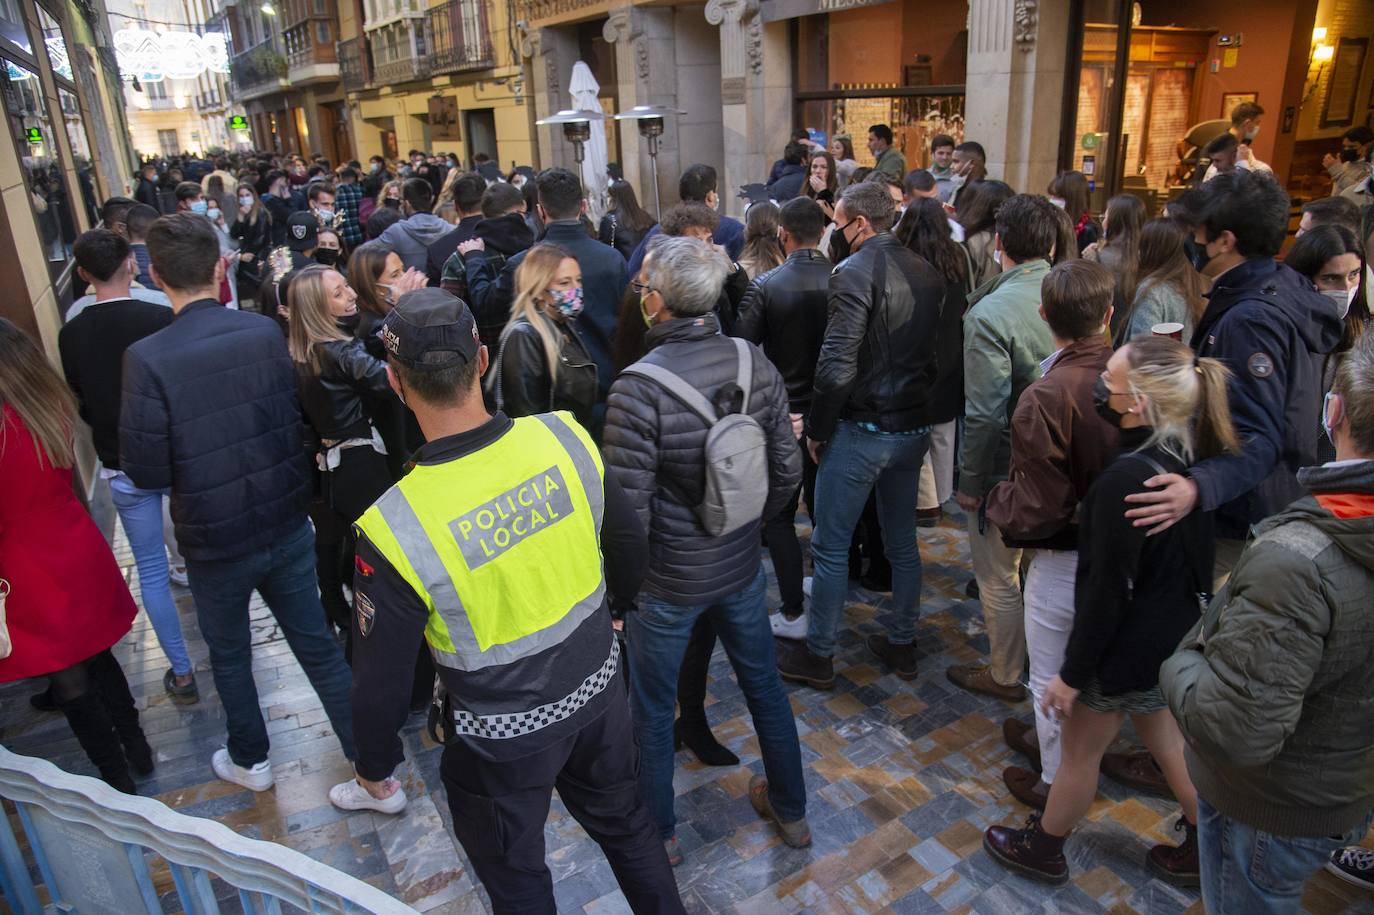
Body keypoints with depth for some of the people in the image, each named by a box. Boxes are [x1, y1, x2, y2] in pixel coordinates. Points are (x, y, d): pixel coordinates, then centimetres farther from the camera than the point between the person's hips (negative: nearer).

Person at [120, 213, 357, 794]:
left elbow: (145, 472, -15)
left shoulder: (147, 358, -20)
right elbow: (300, 421, -3)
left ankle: (250, 761, 43)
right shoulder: (267, 332, -11)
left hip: (215, 540, -2)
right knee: (317, 645, 15)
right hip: (287, 524, 2)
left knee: (229, 654, 22)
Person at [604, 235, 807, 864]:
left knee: (651, 711, 19)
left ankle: (657, 833, 40)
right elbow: (787, 471, -3)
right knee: (763, 684, 25)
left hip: (667, 582, -5)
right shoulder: (755, 363, -10)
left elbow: (628, 509, -23)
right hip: (742, 567, 5)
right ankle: (790, 810, 46)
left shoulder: (638, 388, -26)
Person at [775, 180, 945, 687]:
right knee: (903, 542, 18)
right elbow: (935, 351, 9)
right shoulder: (927, 273, 6)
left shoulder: (855, 271, -16)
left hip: (862, 431, -7)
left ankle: (818, 655, 19)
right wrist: (916, 403, 16)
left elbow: (837, 367, -22)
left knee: (831, 547, 6)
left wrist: (818, 430, -11)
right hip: (914, 427, 7)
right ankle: (902, 645, 32)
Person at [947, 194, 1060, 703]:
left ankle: (1005, 676, 30)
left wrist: (970, 481, -12)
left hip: (1007, 471, -7)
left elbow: (986, 413, -24)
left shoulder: (989, 313, -23)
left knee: (999, 579, 12)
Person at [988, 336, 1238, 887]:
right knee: (1168, 744, 28)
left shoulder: (1126, 480, -32)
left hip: (1127, 649, -8)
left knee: (1079, 753, 14)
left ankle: (1041, 851, 37)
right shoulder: (1191, 459, -6)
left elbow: (1108, 592, -26)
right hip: (1177, 636, 8)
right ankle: (1202, 852, 46)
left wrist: (1072, 673, -15)